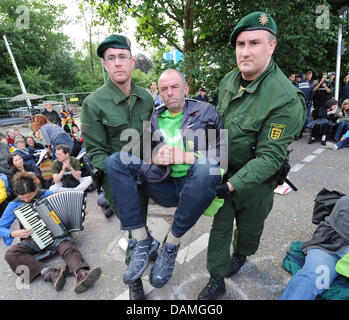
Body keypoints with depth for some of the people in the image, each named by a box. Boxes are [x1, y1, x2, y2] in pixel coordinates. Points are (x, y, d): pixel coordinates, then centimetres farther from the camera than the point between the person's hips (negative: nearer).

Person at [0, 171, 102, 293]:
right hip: (33, 240, 1)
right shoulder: (14, 205, -3)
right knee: (10, 255, -28)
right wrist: (14, 233, -17)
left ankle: (81, 274, -57)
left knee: (68, 247, -33)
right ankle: (49, 273, -41)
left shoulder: (48, 194, -2)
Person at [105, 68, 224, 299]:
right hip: (163, 186, 3)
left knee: (207, 167, -37)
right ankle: (142, 241, -14)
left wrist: (186, 157, -16)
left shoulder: (205, 111, 7)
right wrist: (155, 159, -12)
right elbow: (139, 155, 11)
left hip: (194, 185, -2)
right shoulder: (154, 119, 17)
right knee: (115, 161, -13)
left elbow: (221, 149, -3)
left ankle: (171, 245, -16)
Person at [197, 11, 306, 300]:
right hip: (224, 172, 5)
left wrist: (232, 185, -29)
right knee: (220, 226, 11)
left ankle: (241, 255, 55)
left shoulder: (285, 99, -26)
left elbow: (269, 157, -25)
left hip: (256, 180, -4)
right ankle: (217, 280, 32)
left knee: (249, 227, 20)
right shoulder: (228, 81, -3)